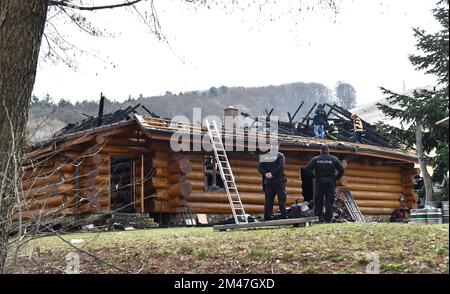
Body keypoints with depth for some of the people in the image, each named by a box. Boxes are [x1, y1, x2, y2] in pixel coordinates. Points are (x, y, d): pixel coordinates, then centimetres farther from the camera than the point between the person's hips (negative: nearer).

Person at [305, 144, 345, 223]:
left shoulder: (316, 159, 2)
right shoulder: (334, 159, 3)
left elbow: (308, 168, -5)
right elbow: (341, 169, -2)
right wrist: (336, 178, 7)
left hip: (319, 182, 0)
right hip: (331, 183, 0)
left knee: (318, 200, 9)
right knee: (329, 201, 4)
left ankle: (318, 216, 5)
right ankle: (328, 218, 3)